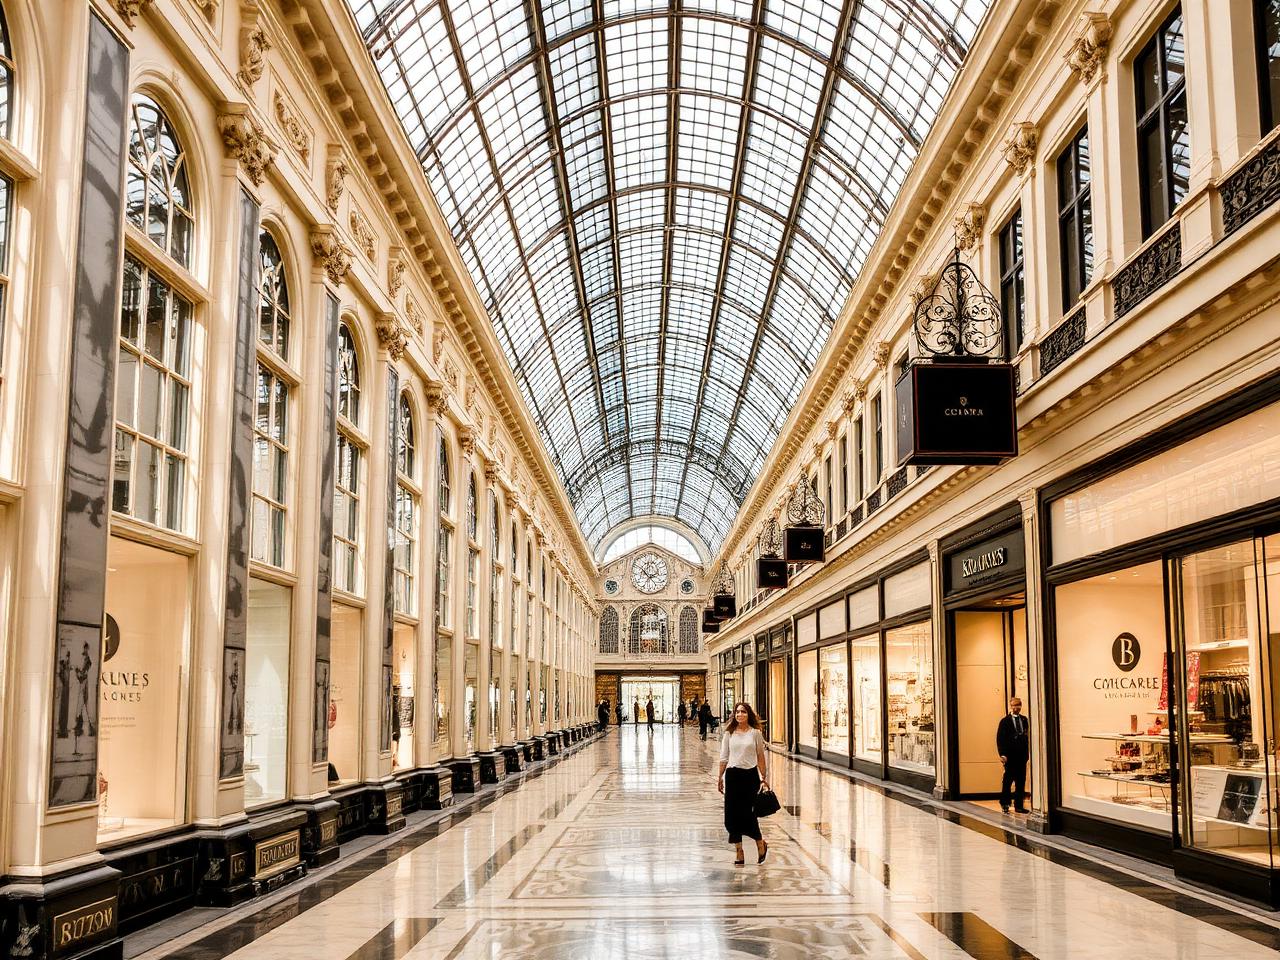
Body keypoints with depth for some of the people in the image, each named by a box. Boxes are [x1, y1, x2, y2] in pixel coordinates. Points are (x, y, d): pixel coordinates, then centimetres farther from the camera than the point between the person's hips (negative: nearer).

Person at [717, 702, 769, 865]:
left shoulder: (755, 733, 1)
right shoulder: (729, 733, 5)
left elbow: (760, 756, 5)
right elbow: (724, 758, 9)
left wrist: (764, 777, 5)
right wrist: (720, 778, 7)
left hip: (750, 775, -2)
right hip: (733, 775, 2)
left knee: (747, 813, -6)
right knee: (732, 815, 0)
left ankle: (761, 844, 20)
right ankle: (739, 853, 11)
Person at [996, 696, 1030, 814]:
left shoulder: (1024, 720, 11)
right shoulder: (1005, 721, -2)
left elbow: (1027, 737, 12)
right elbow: (1000, 739, -5)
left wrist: (1027, 753, 6)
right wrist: (1002, 754, -14)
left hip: (1022, 756, 4)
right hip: (1010, 756, -4)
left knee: (1021, 782, 4)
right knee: (1007, 781, 1)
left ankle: (1019, 806, 11)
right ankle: (1004, 804, 16)